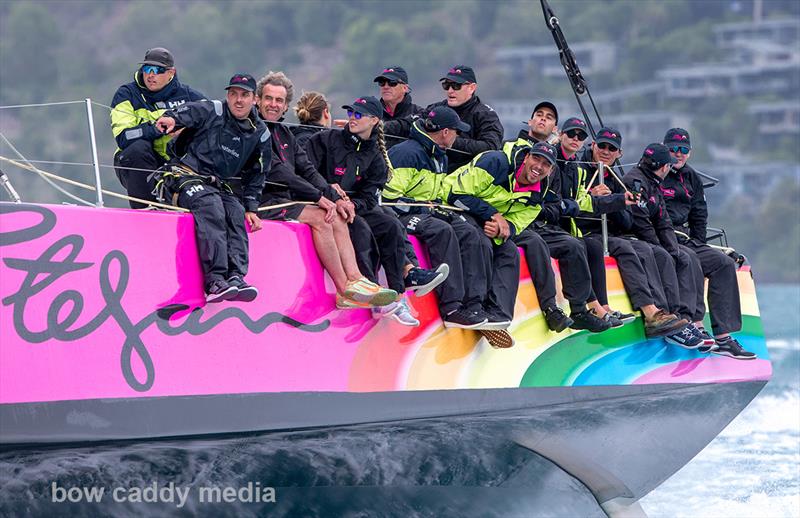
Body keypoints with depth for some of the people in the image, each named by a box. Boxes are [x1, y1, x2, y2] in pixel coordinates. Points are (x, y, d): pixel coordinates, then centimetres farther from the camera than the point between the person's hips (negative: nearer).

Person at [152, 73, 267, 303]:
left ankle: (236, 278, -34)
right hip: (185, 177, -5)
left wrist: (251, 208, 11)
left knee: (236, 212, -25)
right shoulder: (211, 112, -3)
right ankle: (215, 281, -44)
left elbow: (255, 175, 20)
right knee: (211, 206, -33)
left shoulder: (260, 134, 11)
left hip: (217, 185, 5)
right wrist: (169, 119, -42)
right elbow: (183, 114, -18)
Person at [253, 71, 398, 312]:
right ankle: (345, 291, -23)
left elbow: (307, 170, 16)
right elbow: (276, 170, -16)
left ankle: (355, 281, -21)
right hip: (264, 201, -8)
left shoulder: (284, 134, 21)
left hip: (286, 200, 8)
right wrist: (318, 197, -17)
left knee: (337, 218, -7)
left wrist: (335, 197, -1)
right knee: (319, 217, -22)